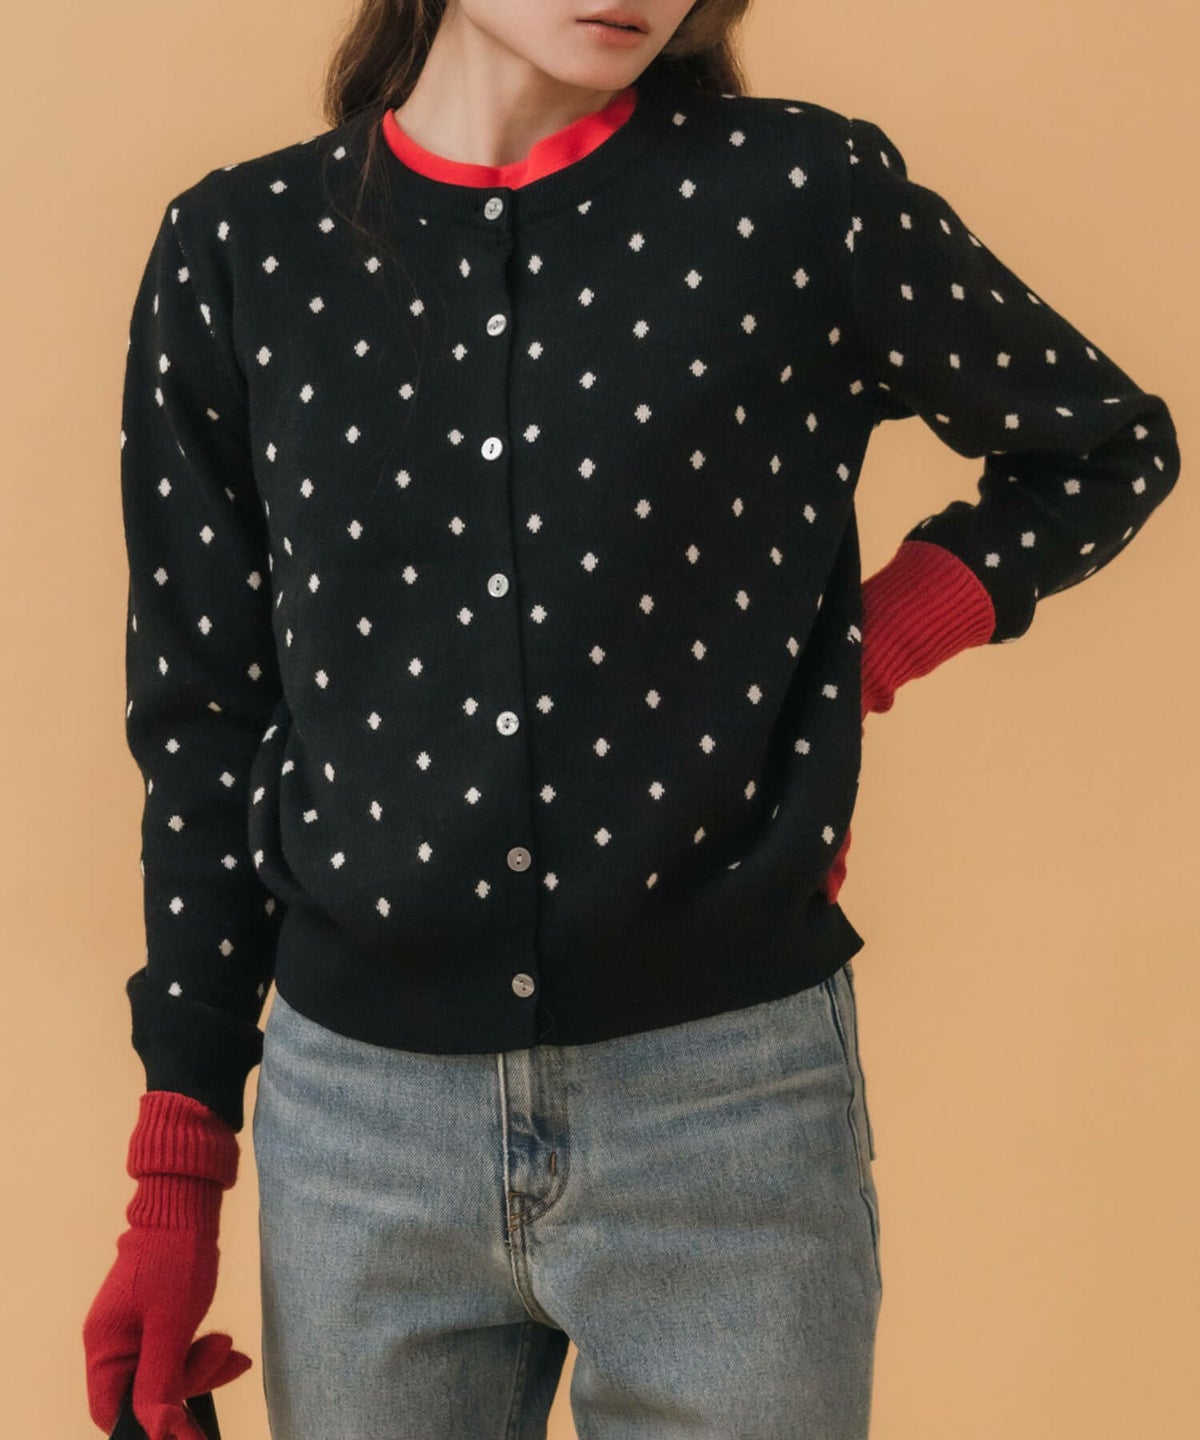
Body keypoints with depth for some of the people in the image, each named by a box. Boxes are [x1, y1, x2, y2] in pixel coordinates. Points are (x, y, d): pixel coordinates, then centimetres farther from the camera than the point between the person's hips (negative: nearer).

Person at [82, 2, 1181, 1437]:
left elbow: (1109, 444, 11)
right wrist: (174, 1182, 6)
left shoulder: (803, 195, -4)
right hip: (356, 1099, 2)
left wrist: (866, 648, -6)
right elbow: (203, 719, 5)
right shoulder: (235, 249, 1)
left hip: (730, 1097, -1)